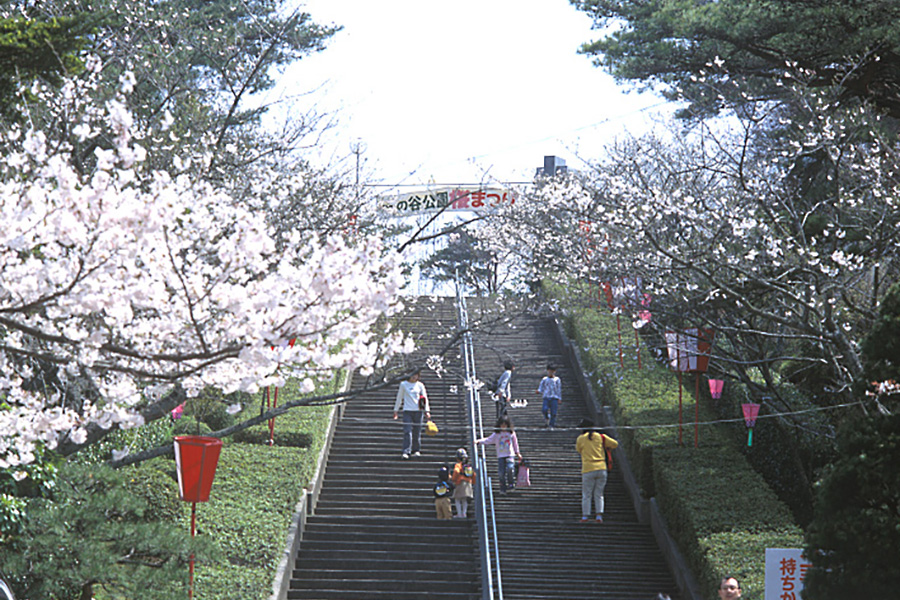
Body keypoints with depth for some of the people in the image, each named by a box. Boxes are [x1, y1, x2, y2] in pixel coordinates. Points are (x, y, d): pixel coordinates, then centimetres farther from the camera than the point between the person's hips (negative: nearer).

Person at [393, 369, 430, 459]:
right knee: (407, 432, -11)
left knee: (417, 432, 4)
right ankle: (406, 452, -15)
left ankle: (416, 450, 18)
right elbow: (399, 397, 13)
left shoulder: (420, 385, 8)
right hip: (407, 410, -1)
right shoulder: (403, 384, 7)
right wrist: (396, 410, 12)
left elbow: (425, 398, 7)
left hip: (418, 411, 1)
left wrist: (427, 411, -2)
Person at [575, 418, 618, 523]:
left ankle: (585, 516, 5)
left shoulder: (580, 439, 2)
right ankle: (599, 515, 2)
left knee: (586, 495, 6)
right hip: (602, 468, 2)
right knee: (599, 494, 10)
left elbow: (579, 450, 19)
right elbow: (615, 444, 9)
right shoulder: (600, 437, 6)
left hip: (588, 470, -2)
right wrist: (606, 448, 25)